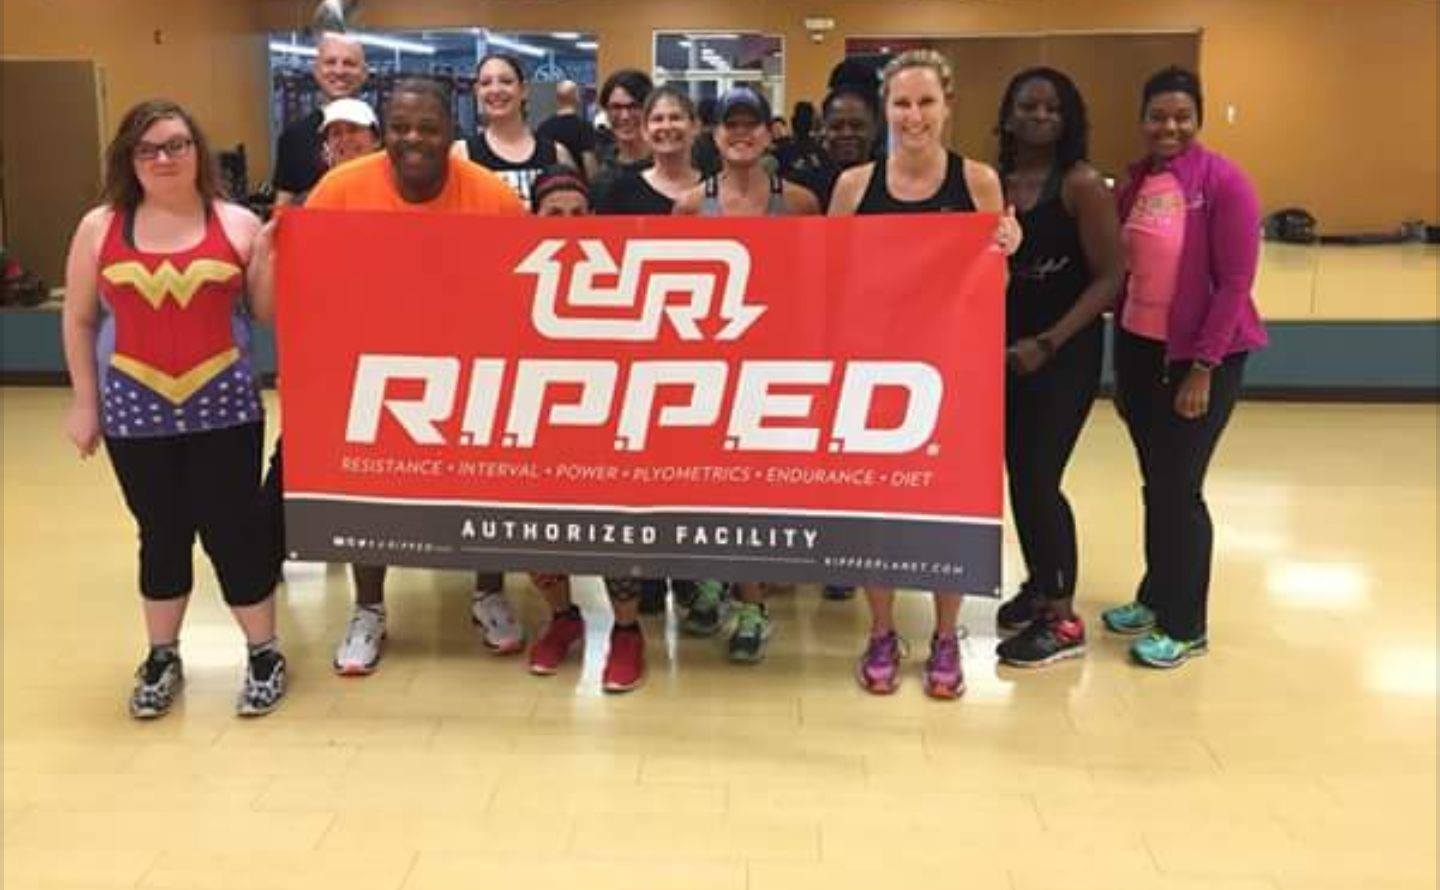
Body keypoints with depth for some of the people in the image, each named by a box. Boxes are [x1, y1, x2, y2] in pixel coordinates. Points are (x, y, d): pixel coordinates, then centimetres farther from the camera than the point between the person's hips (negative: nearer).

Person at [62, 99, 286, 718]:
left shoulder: (237, 223, 0)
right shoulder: (100, 227, 2)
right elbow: (79, 321, 8)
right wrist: (84, 402, 6)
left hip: (224, 407, -1)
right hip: (135, 412, 1)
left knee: (233, 529, 2)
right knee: (161, 534, 12)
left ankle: (263, 653, 17)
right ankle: (162, 656, 28)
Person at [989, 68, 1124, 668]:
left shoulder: (1081, 183, -11)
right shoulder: (992, 182, 3)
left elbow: (1111, 275, -14)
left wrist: (1048, 341, -19)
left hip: (1066, 349, -5)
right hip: (1006, 342, 5)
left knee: (1039, 477, -5)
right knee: (1018, 473, 12)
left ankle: (1063, 618, 10)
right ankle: (1038, 584, 32)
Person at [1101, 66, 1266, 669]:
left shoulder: (1224, 182, -13)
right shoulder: (1133, 183, 6)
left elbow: (1235, 283, -14)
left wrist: (1202, 366, -17)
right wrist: (1120, 363, 12)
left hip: (1201, 355, -5)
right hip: (1139, 349, 6)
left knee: (1180, 489, 1)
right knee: (1155, 485, 15)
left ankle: (1186, 627, 16)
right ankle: (1155, 597, 32)